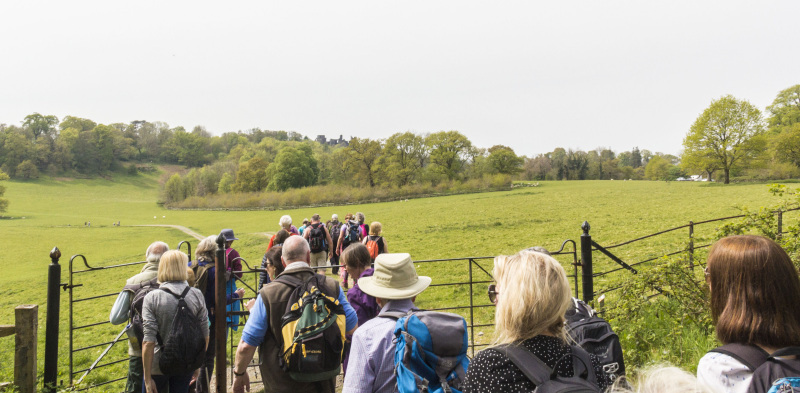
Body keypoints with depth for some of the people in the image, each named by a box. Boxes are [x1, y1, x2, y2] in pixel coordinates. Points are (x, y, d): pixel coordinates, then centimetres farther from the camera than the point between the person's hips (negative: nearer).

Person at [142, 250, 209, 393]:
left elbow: (148, 342, -16)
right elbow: (205, 336, -3)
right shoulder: (197, 295, -9)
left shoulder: (151, 298, -14)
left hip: (158, 365, -2)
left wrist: (147, 378, -8)